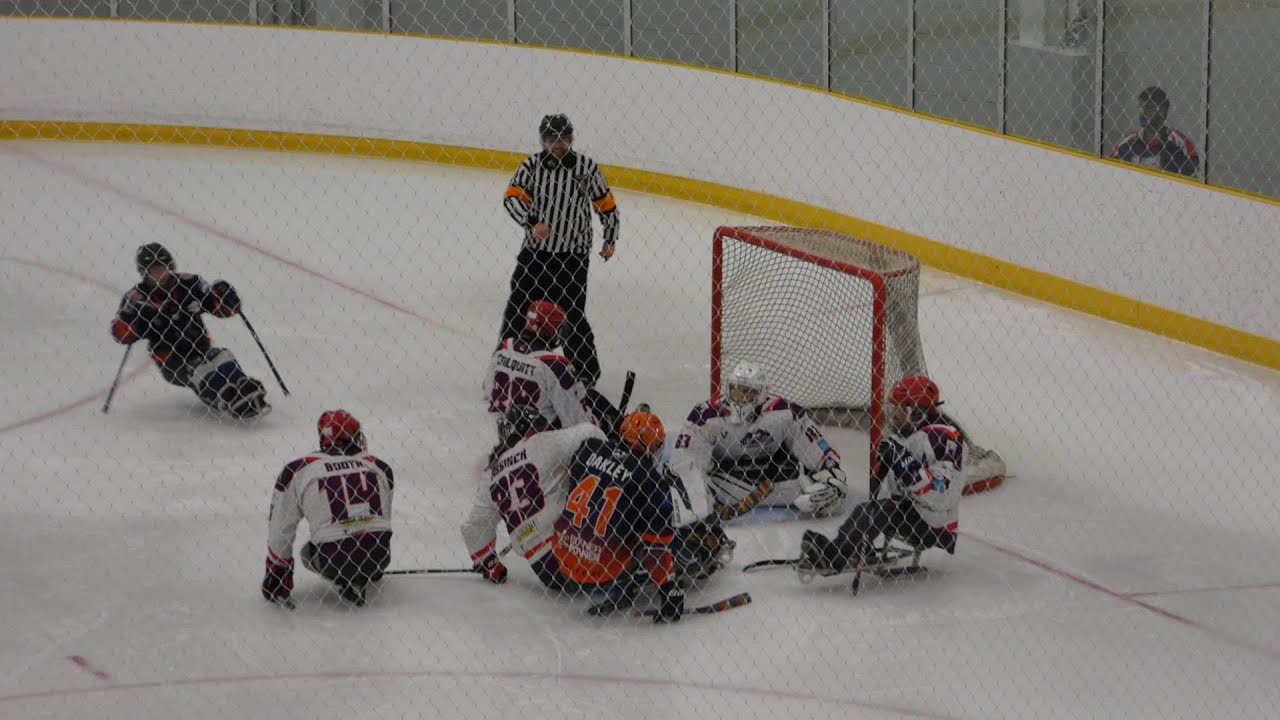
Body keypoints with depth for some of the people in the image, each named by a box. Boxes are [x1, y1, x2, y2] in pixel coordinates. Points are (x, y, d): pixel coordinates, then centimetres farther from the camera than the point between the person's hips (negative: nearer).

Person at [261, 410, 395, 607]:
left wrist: (276, 572, 21)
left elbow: (280, 529, 7)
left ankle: (346, 582, 5)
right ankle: (365, 577, 13)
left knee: (309, 553, 29)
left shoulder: (298, 471, 1)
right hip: (380, 557, 3)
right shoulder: (378, 466, 10)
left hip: (335, 559, -3)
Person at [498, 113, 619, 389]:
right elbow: (512, 197, -17)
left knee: (572, 315, -2)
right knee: (518, 309, 2)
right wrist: (531, 222, -32)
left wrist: (610, 238, 15)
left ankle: (587, 370, 15)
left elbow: (606, 204, 9)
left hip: (573, 257, -1)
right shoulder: (531, 166, -4)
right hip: (535, 252, 1)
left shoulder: (586, 167, -3)